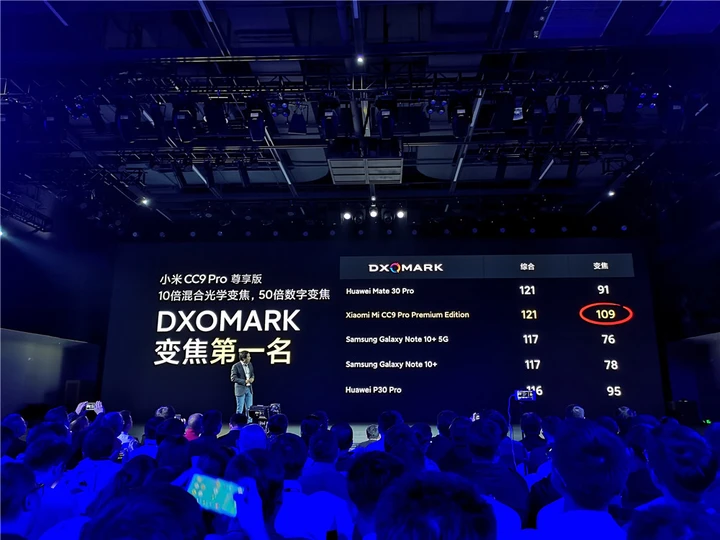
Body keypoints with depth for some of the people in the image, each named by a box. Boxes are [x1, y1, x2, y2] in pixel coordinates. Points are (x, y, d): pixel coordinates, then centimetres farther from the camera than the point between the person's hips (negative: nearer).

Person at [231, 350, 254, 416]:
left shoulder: (250, 364, 5)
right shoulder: (236, 366, -13)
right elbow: (233, 378, -15)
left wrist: (252, 378, -5)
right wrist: (244, 381, -20)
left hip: (249, 388, 6)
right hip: (240, 389, -6)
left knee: (249, 409, 10)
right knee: (240, 409, 2)